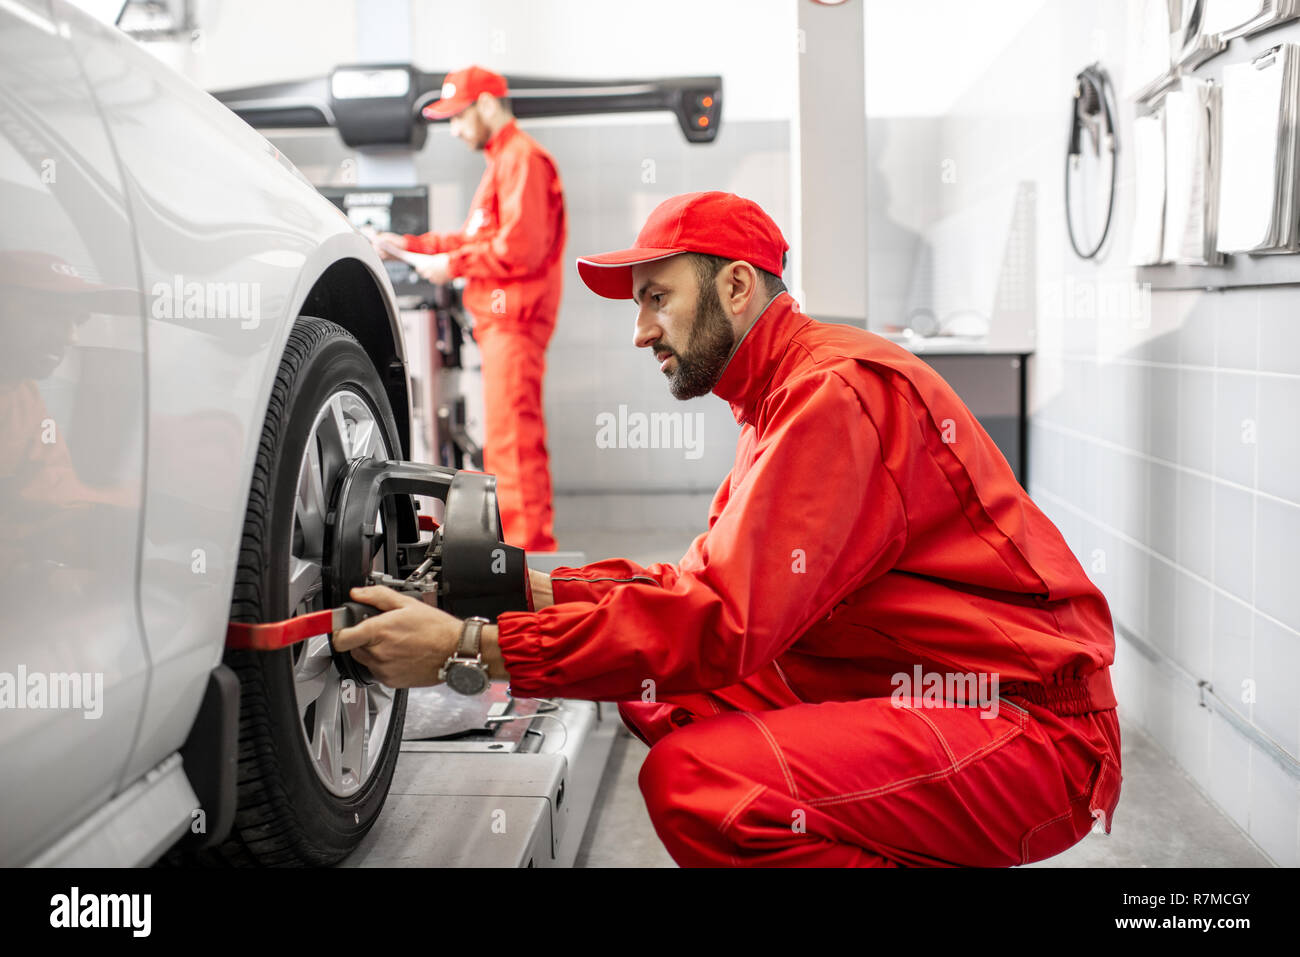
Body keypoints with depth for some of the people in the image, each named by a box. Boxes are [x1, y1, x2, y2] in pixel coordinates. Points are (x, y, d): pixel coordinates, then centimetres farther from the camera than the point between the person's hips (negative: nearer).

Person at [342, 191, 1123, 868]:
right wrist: (536, 587, 1)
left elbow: (726, 620, -25)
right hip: (906, 692, 10)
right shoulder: (779, 397, 15)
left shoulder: (840, 390, -18)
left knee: (693, 779, -27)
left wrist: (468, 650, -22)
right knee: (657, 686, 5)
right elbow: (705, 581, 12)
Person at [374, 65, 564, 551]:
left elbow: (520, 247, -19)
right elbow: (480, 238, 24)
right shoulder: (502, 160, 24)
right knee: (505, 439, 13)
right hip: (498, 322, 11)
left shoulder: (522, 157, -9)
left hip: (513, 322, -11)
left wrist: (453, 264, -10)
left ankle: (527, 545, -9)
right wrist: (410, 245, 19)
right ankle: (518, 541, 21)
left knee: (511, 438, -12)